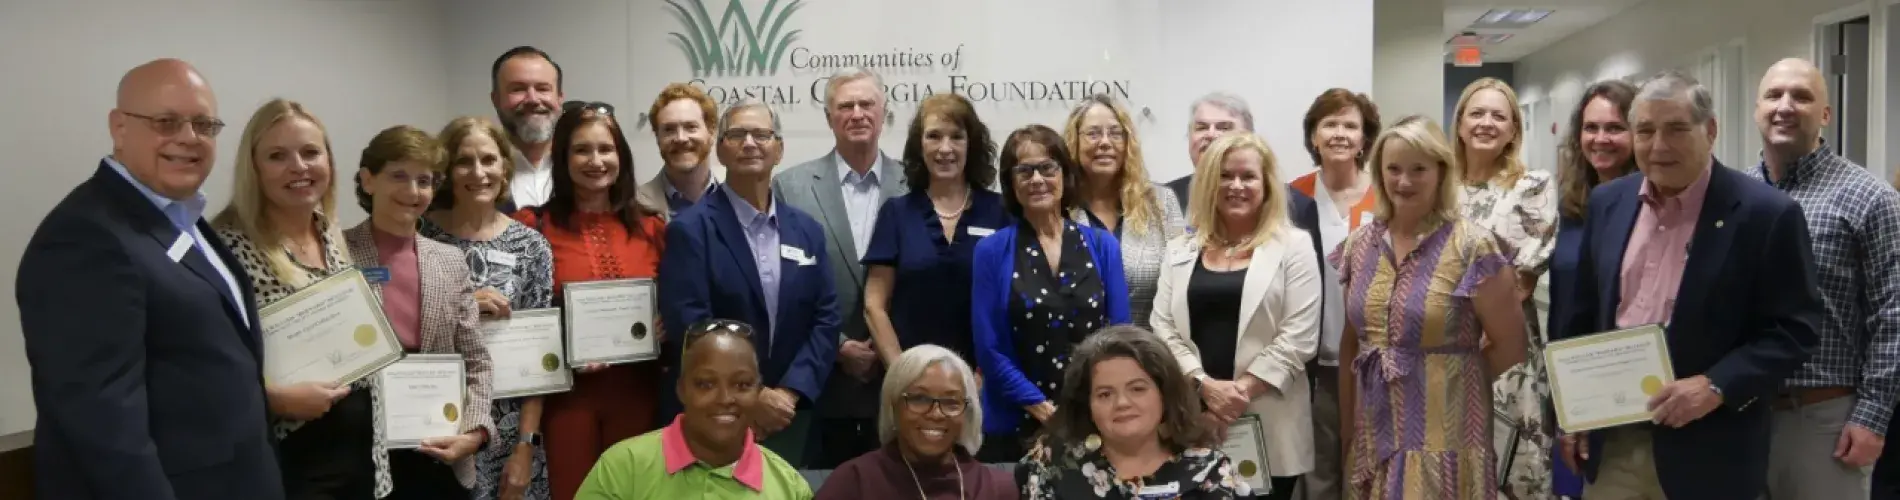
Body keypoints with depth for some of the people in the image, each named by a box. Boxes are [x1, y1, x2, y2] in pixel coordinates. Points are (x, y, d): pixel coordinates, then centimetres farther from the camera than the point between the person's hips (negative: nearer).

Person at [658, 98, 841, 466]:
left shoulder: (808, 230, 8)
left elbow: (826, 319, 3)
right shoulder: (690, 229, -6)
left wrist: (789, 393, -10)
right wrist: (751, 397, -15)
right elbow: (689, 325, -14)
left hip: (790, 418, 4)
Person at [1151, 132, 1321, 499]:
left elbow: (1298, 336, -7)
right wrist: (1205, 384, -11)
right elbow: (1163, 327, 3)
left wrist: (1242, 389, -14)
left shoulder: (1293, 246, 2)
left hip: (1268, 425, -2)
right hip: (1193, 420, 2)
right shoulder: (1182, 250, 11)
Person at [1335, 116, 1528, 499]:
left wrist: (1449, 379, 3)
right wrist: (1345, 429, 11)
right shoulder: (1360, 244, 5)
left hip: (1444, 438, -4)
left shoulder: (1472, 247, -10)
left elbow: (1509, 346, -6)